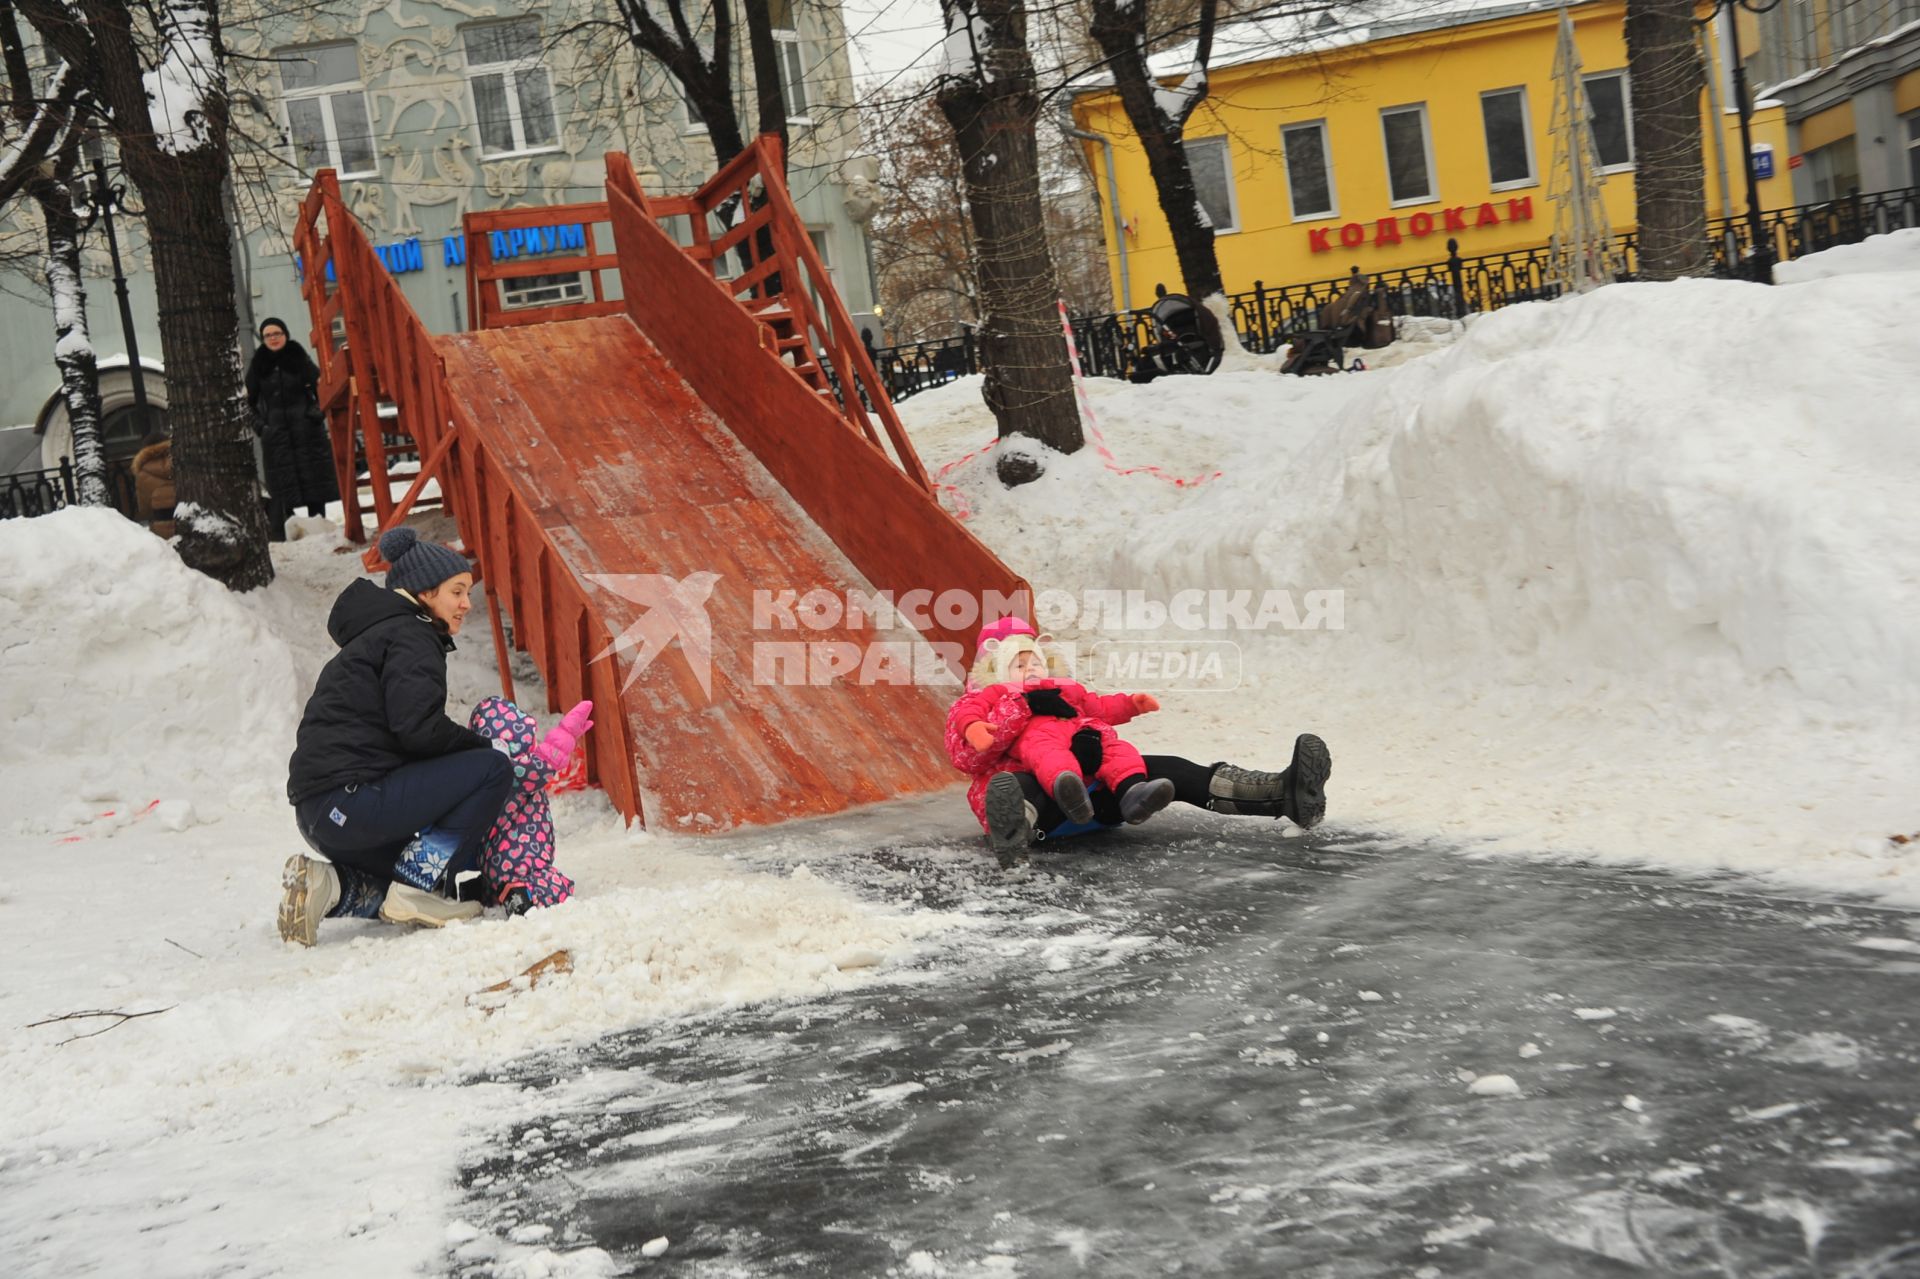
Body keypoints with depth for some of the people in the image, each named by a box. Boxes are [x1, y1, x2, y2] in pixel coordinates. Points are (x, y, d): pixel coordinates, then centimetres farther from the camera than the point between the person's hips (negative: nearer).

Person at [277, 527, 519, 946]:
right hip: (353, 798, -10)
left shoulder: (379, 633, 26)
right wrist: (482, 743, -3)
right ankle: (413, 889, -11)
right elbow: (419, 729, -20)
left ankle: (329, 885, 6)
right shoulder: (409, 636, -7)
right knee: (494, 768, -9)